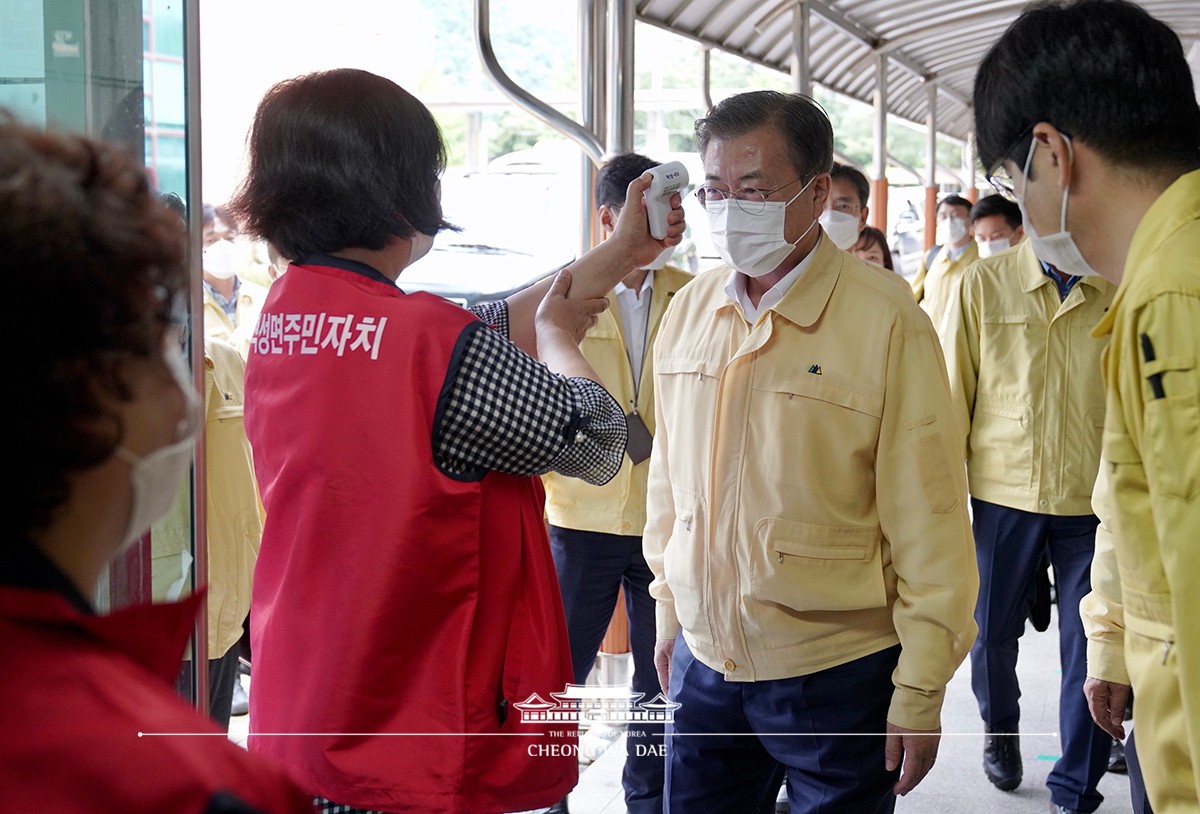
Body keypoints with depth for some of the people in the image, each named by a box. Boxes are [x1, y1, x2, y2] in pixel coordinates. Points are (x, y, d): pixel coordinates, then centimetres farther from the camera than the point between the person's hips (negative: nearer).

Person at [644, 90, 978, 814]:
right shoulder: (688, 310, 3)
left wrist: (920, 693, -9)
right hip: (704, 662, 5)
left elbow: (928, 523, -10)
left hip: (836, 674, -4)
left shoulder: (886, 321, -13)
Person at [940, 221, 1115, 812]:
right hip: (1004, 490, 1)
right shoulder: (982, 283, -1)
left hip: (1097, 495, 0)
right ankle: (1000, 727, 45)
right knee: (991, 630, 13)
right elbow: (953, 392, 2)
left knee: (1091, 648, 4)